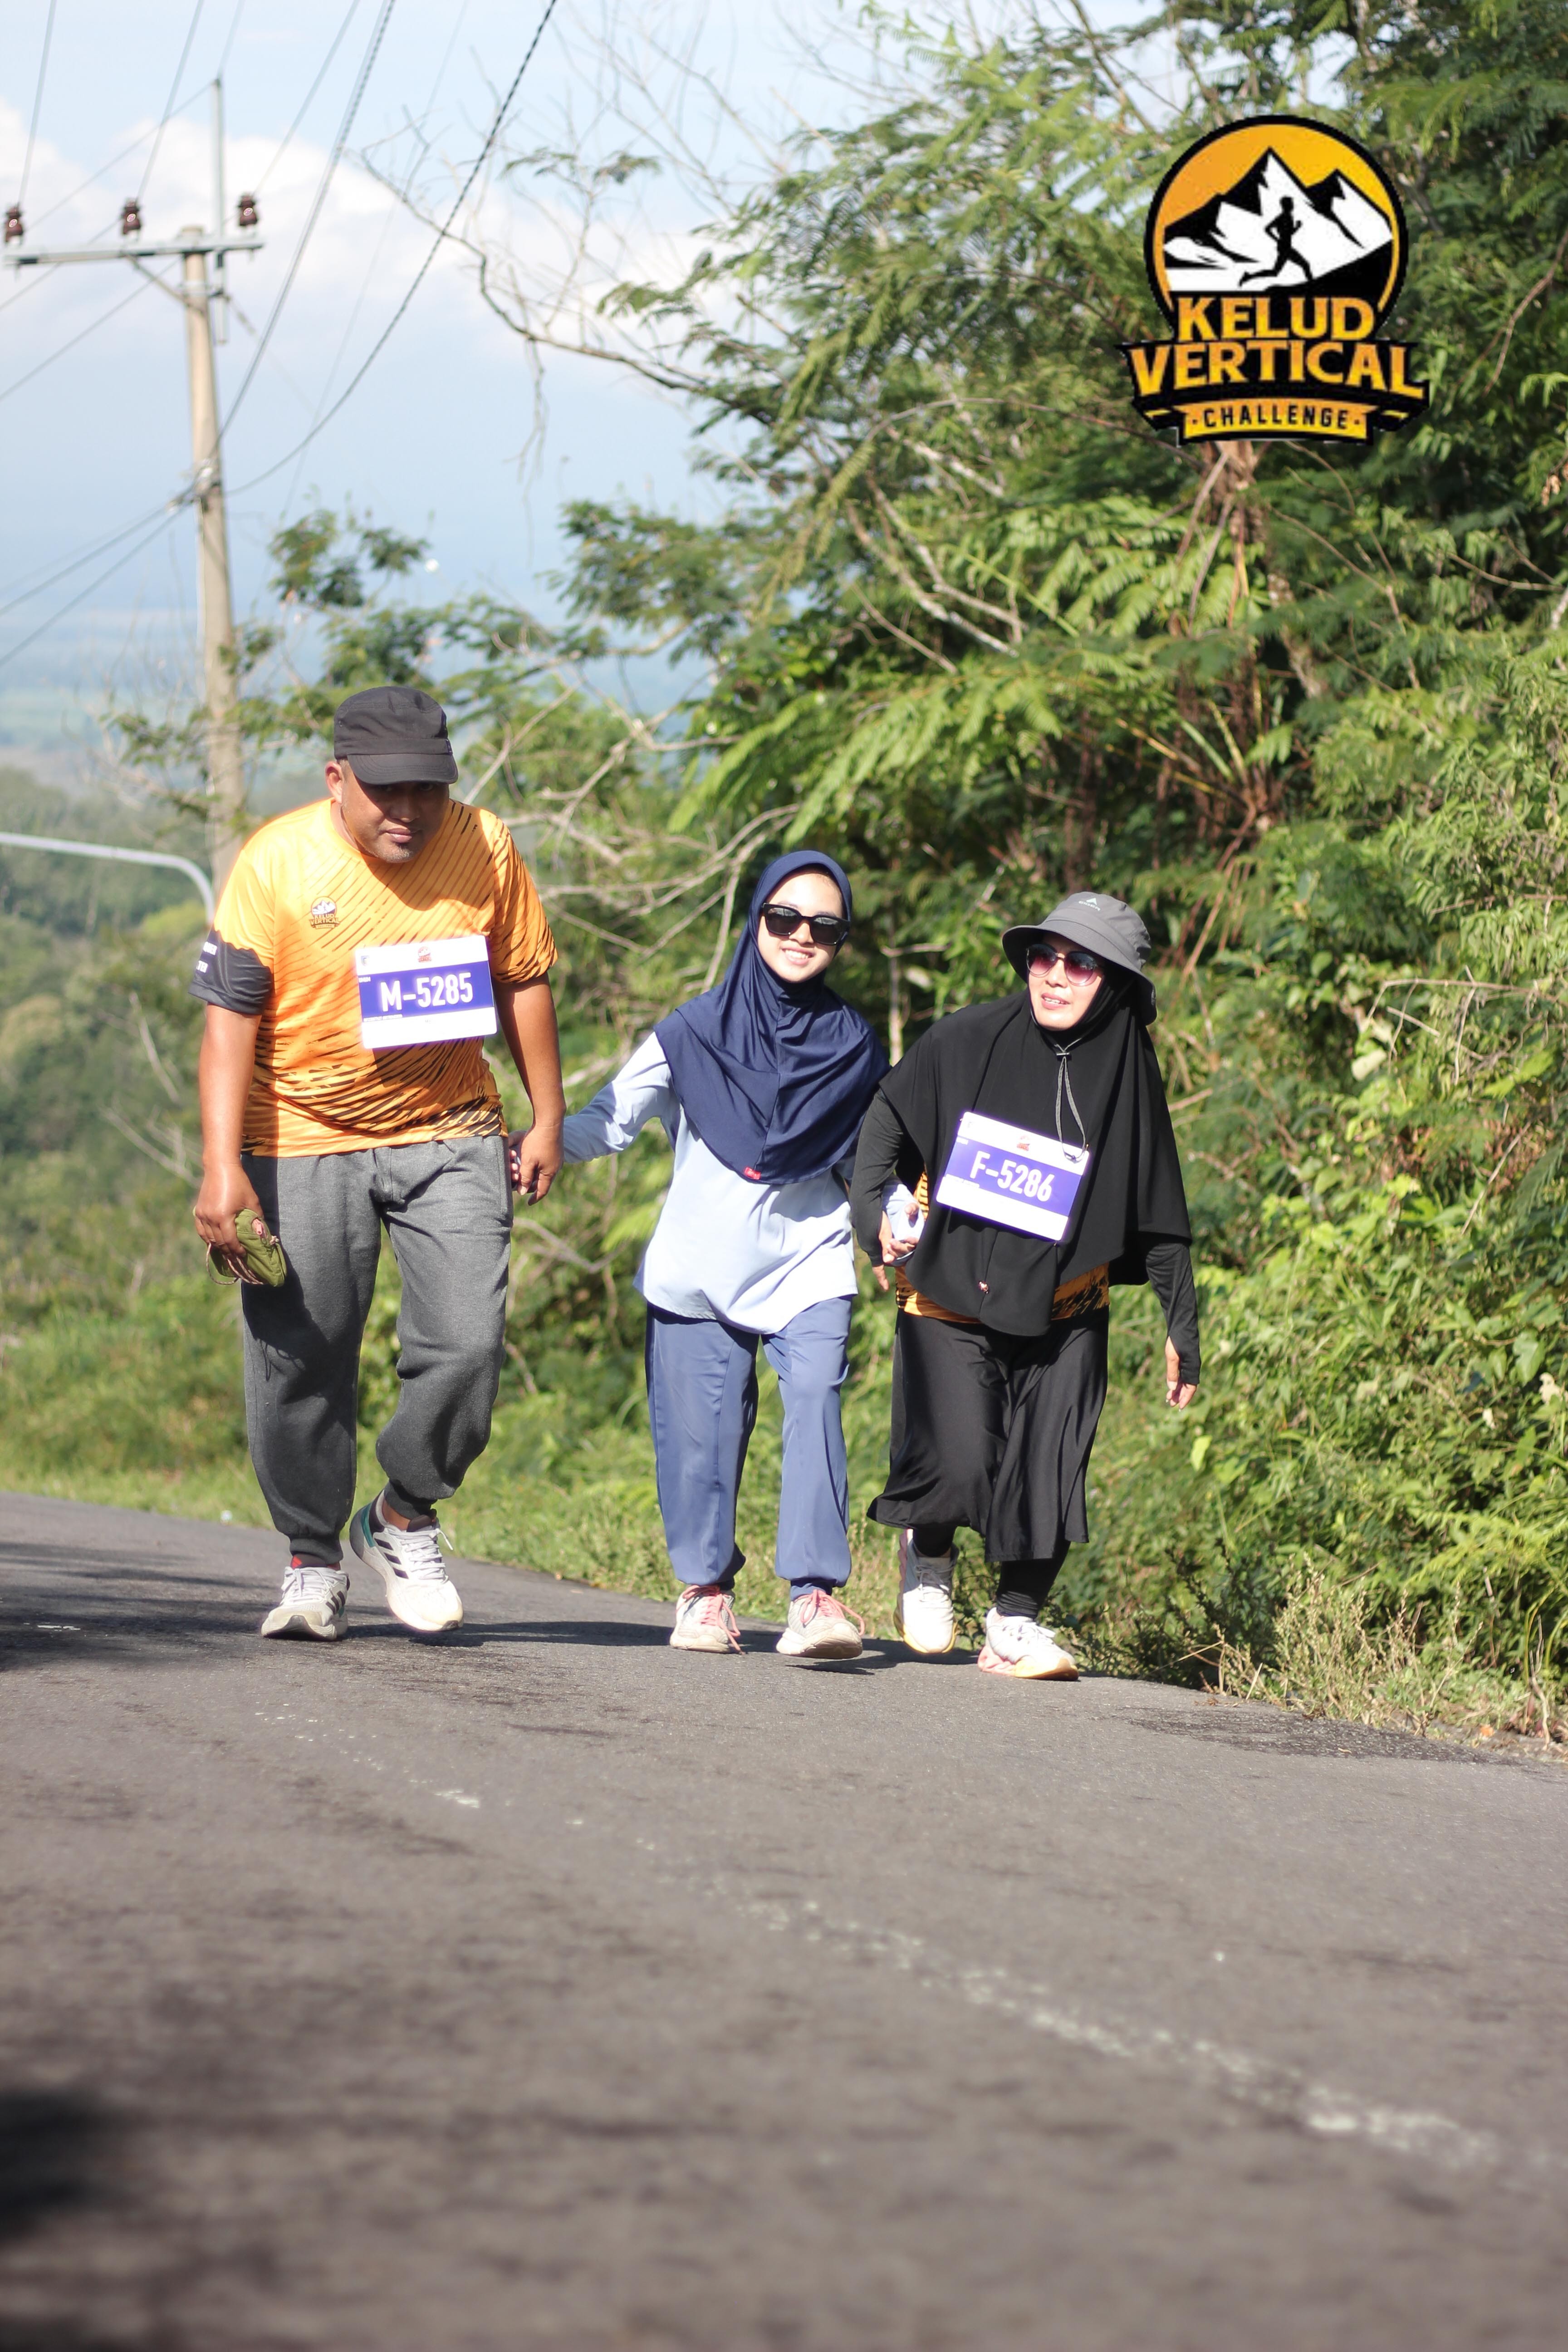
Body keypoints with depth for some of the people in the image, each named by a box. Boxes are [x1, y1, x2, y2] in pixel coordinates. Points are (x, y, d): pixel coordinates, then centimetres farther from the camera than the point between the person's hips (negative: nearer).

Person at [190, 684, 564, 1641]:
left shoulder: (485, 849, -4)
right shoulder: (276, 862, -12)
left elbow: (523, 983, 9)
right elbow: (231, 1016, -12)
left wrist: (549, 1120, 10)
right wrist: (222, 1165, -20)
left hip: (450, 1134, 2)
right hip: (303, 1140, -2)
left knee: (467, 1341, -10)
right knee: (300, 1361, 2)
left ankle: (404, 1519, 14)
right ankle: (314, 1563, 19)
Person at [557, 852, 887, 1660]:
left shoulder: (853, 1048, 9)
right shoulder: (695, 1033, 2)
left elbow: (871, 1167, 19)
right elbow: (608, 1123, 1)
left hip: (809, 1269, 0)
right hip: (699, 1269, 0)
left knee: (815, 1406, -18)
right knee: (701, 1432, -1)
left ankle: (815, 1594, -23)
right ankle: (704, 1587, 19)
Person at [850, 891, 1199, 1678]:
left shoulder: (1128, 1076, 1)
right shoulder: (969, 1041, -3)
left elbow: (1161, 1220, 6)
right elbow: (887, 1120, 8)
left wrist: (1182, 1330, 5)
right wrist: (877, 1210, -9)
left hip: (1062, 1311, 2)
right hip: (949, 1298, -1)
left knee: (1049, 1473, -7)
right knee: (955, 1458, -14)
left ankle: (1016, 1621, 10)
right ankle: (927, 1556, 18)